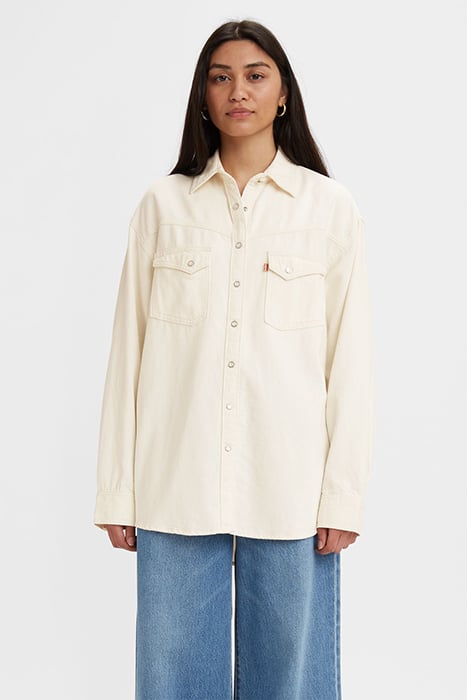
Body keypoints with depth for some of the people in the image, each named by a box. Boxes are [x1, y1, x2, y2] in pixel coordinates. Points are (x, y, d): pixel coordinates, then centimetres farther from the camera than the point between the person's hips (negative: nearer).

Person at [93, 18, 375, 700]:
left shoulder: (332, 207, 3)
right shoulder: (163, 203, 5)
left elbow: (351, 357, 2)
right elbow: (129, 349, 4)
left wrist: (344, 493, -3)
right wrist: (118, 490, 2)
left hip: (288, 489, 0)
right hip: (178, 488, 1)